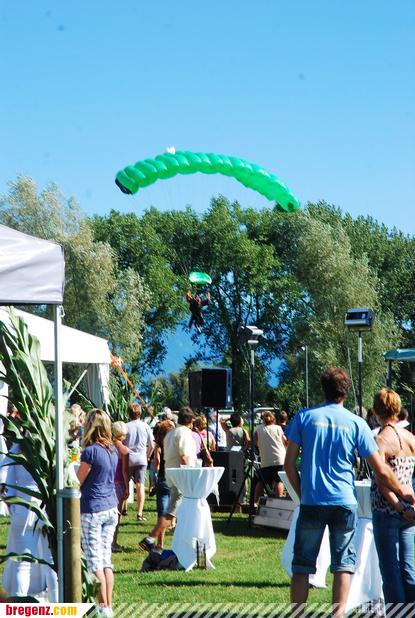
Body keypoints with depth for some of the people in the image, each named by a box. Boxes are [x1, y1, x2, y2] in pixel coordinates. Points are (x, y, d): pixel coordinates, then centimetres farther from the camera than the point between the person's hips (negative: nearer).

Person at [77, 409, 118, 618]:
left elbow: (77, 483, -9)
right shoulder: (113, 450, 5)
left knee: (95, 562, -1)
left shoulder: (90, 452, -16)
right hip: (111, 508, 7)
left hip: (92, 511, -7)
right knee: (106, 560, 12)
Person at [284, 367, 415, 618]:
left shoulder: (304, 417, 3)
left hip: (312, 502, 0)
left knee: (302, 564, 6)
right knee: (344, 563, 8)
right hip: (345, 503, 0)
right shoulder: (356, 423, 2)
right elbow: (381, 470, 2)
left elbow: (289, 463, 2)